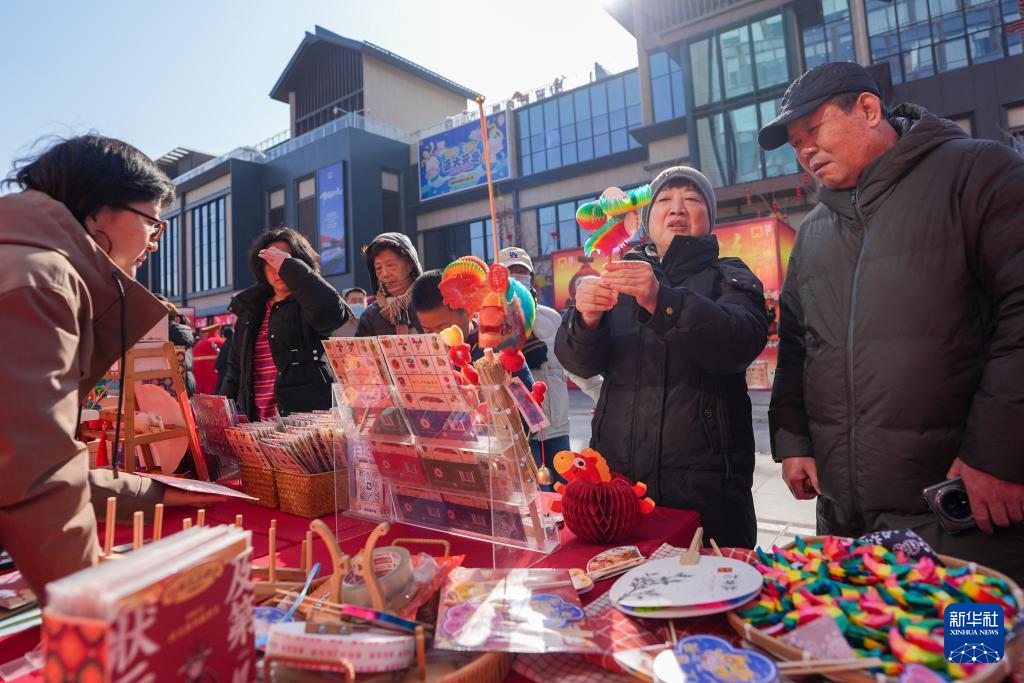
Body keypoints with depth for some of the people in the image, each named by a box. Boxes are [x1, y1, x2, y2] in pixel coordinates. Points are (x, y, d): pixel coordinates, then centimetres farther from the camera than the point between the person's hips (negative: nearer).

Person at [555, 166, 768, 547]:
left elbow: (741, 342, -16)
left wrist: (663, 302, -31)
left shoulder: (729, 278, 7)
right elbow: (579, 362, 0)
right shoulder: (621, 280, 13)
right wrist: (585, 319, -22)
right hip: (618, 475, 2)